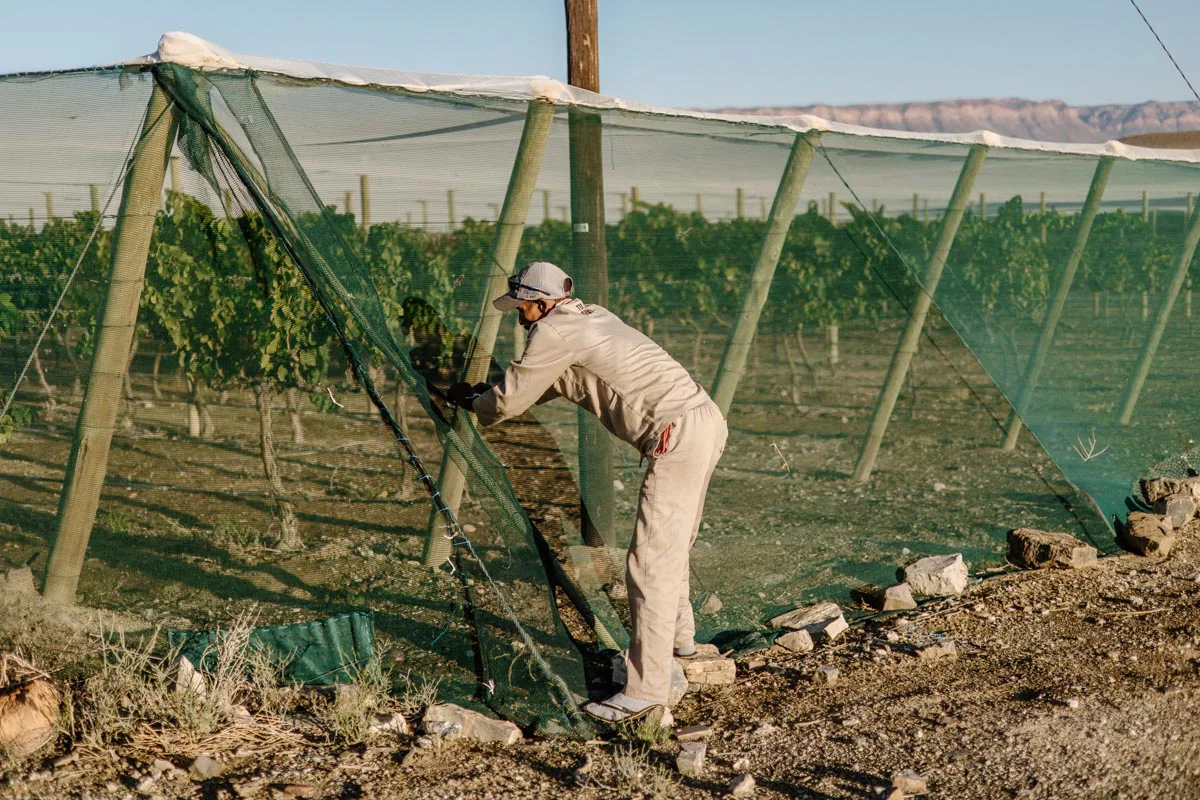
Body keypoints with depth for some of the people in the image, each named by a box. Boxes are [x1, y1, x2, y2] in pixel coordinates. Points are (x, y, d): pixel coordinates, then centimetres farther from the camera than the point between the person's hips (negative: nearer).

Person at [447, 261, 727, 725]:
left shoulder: (554, 331, -5)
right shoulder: (592, 318, 22)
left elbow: (510, 401, 2)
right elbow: (547, 385, 36)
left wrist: (472, 404, 23)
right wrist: (483, 394, 39)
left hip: (677, 434, -10)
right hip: (707, 421, 10)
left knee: (650, 562, -10)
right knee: (669, 546, 26)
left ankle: (645, 691, -10)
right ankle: (678, 638, 44)